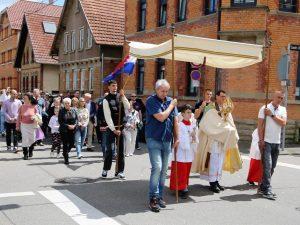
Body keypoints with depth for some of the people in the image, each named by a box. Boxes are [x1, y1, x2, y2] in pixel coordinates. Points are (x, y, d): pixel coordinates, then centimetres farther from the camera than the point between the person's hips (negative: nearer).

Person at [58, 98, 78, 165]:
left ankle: (65, 153, 34)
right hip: (64, 130, -3)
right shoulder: (61, 111, -5)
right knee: (65, 144, -1)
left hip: (72, 130, 3)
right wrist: (68, 126, -15)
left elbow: (76, 119, 7)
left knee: (72, 143, 5)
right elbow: (60, 121, -7)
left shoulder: (73, 110, 4)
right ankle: (66, 159, 9)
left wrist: (74, 125, -11)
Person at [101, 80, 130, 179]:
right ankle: (105, 169, 13)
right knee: (109, 149, -3)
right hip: (111, 128, -3)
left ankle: (119, 171, 12)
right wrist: (114, 130, -13)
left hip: (121, 126, 3)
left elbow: (128, 108, -7)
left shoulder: (120, 96, 7)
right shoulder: (106, 100, -5)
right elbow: (108, 117, -10)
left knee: (121, 149, 5)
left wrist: (123, 96, -15)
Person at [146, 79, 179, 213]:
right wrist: (171, 106, -6)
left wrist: (176, 138, 7)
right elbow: (161, 117, -19)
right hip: (154, 140, -5)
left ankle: (159, 196, 20)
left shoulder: (170, 101, 9)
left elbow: (175, 120, 11)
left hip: (167, 140, 6)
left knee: (163, 170, 9)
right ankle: (153, 198, -5)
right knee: (157, 167, -15)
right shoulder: (151, 101, -8)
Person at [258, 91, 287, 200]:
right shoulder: (264, 108, -3)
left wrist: (272, 115, -13)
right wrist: (261, 140, -13)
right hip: (266, 142, -5)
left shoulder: (283, 109, 10)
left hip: (277, 142, 5)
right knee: (267, 165, -9)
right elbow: (260, 125, -7)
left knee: (272, 167, 9)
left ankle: (262, 187, 19)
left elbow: (283, 123, -5)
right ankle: (267, 190, -7)